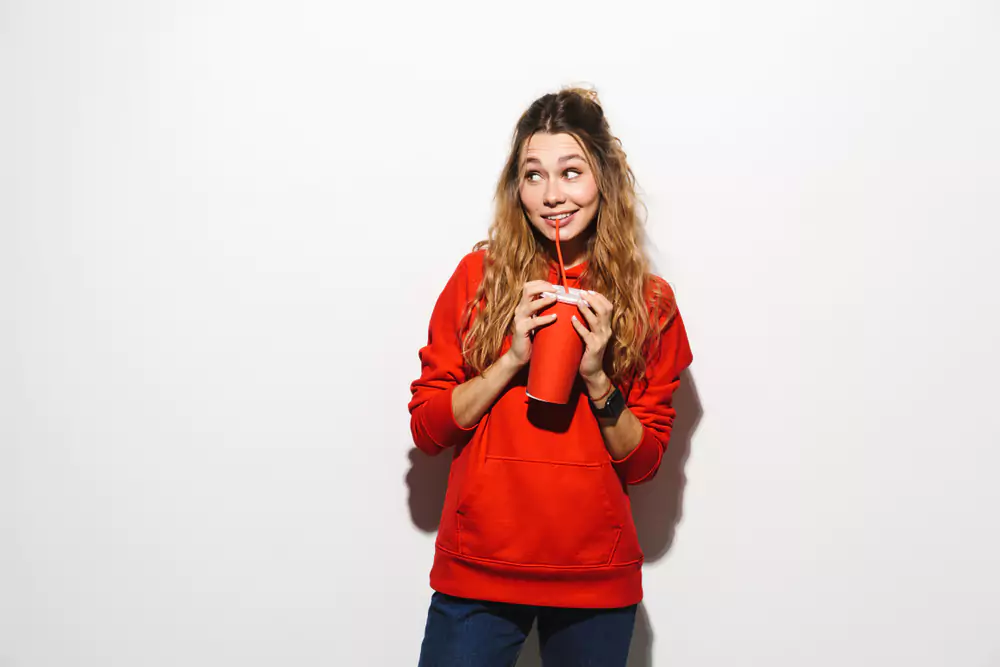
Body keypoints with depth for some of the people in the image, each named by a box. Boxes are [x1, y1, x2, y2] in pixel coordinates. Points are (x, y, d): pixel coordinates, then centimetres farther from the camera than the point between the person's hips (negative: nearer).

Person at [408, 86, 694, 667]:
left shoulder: (651, 304, 1)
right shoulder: (478, 277, -1)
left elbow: (642, 463, 2)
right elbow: (426, 427, -2)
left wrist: (597, 377, -14)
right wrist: (512, 359, -15)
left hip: (596, 581, 1)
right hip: (477, 572, -1)